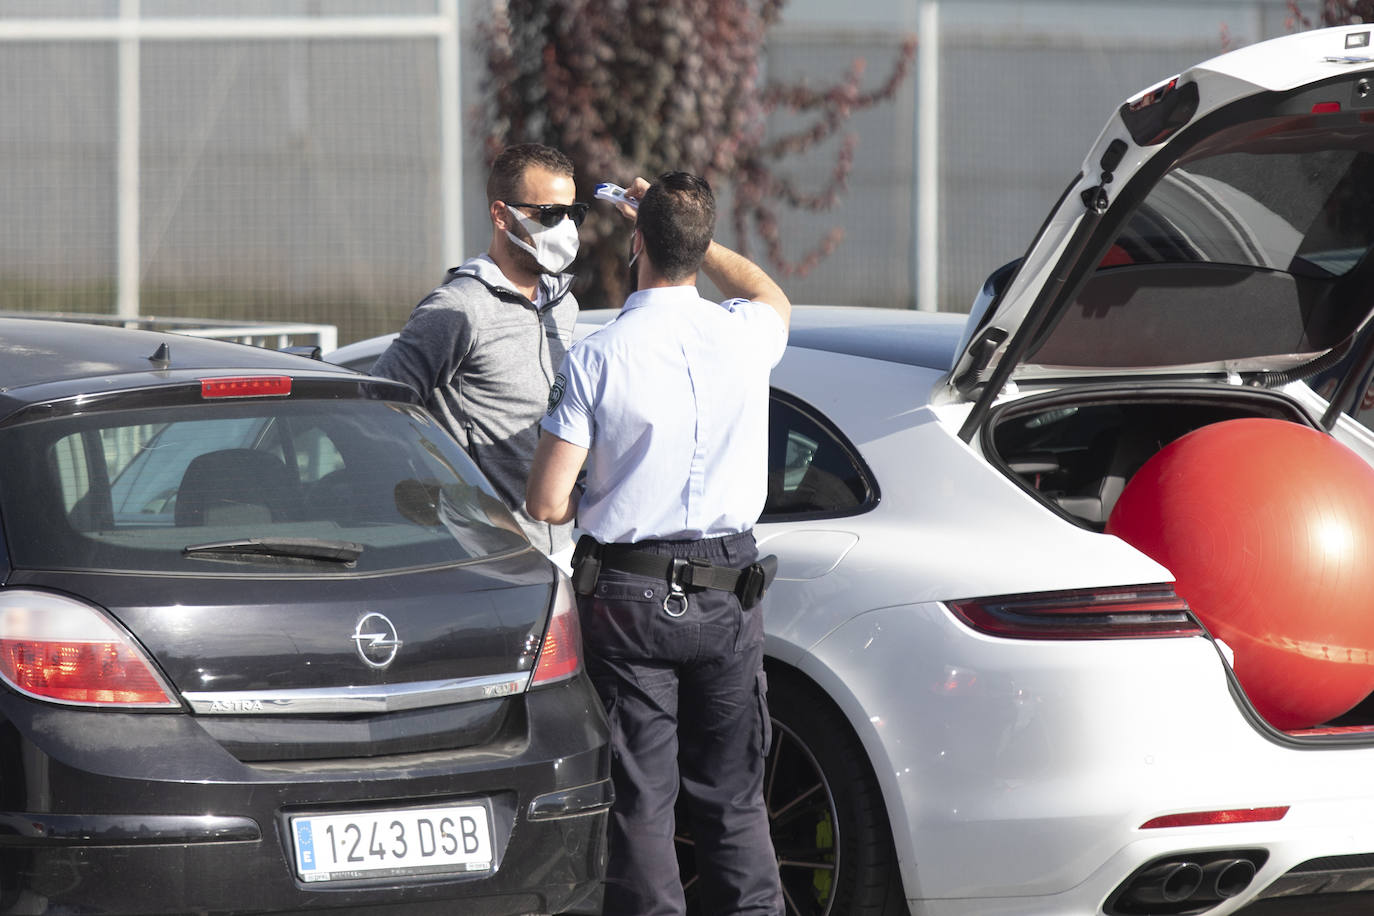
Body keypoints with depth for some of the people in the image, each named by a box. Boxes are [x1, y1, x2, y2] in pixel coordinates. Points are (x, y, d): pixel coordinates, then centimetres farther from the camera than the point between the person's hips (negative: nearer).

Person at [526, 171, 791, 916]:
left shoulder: (597, 359, -12)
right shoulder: (742, 336, -3)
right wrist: (688, 232, 28)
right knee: (733, 800, 11)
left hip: (629, 598, -3)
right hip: (727, 595, 3)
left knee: (640, 804, 2)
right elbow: (771, 296, 25)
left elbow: (546, 504, -12)